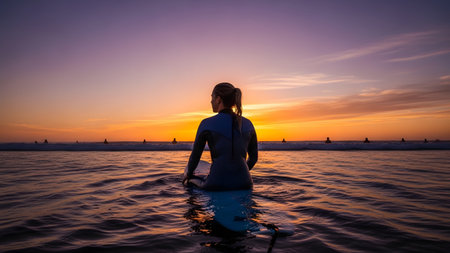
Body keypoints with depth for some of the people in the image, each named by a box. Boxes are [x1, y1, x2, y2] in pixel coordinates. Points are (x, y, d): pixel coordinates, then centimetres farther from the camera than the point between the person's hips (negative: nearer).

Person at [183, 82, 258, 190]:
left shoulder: (207, 124, -7)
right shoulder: (248, 124, 3)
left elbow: (195, 156, 2)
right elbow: (253, 158, 12)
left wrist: (188, 176, 21)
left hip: (216, 185, -2)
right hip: (244, 185, 3)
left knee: (190, 180, 29)